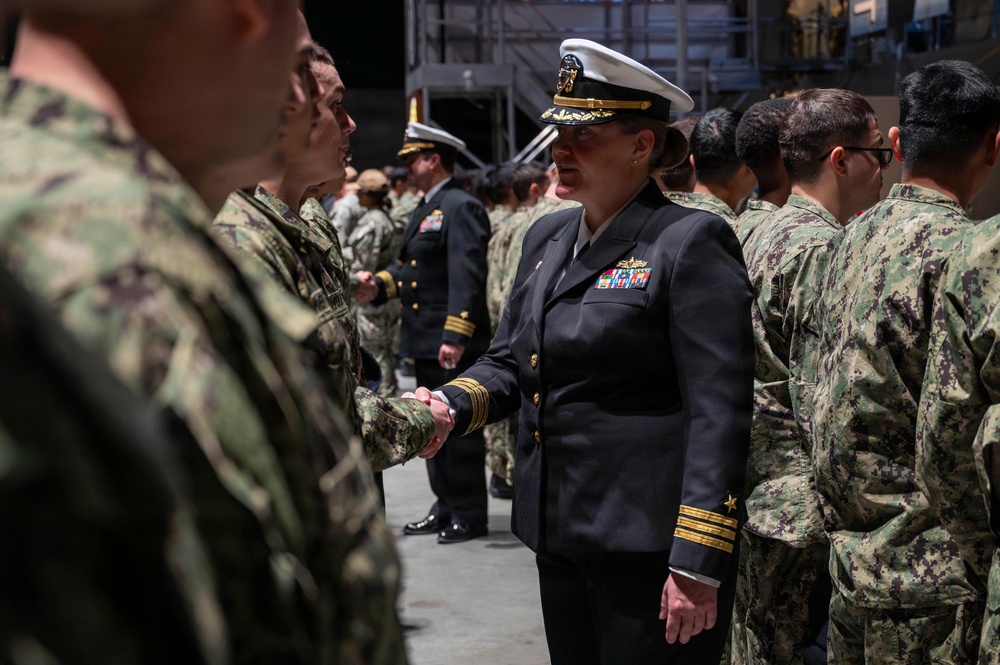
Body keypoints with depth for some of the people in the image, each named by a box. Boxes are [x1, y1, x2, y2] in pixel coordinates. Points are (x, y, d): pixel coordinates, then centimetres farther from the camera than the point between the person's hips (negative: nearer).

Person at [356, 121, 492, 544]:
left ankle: (470, 516, 6)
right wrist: (379, 285, 0)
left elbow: (467, 276, -20)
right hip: (424, 341, 10)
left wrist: (456, 336, -26)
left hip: (454, 345, -10)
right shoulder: (426, 210, 18)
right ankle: (447, 508, 24)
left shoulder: (461, 207, -13)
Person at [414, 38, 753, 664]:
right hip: (561, 537, 7)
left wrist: (698, 564, -21)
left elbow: (719, 413, -17)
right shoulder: (547, 237, 11)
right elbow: (508, 362, 18)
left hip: (649, 548, -7)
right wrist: (450, 406, -5)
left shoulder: (692, 242, -12)